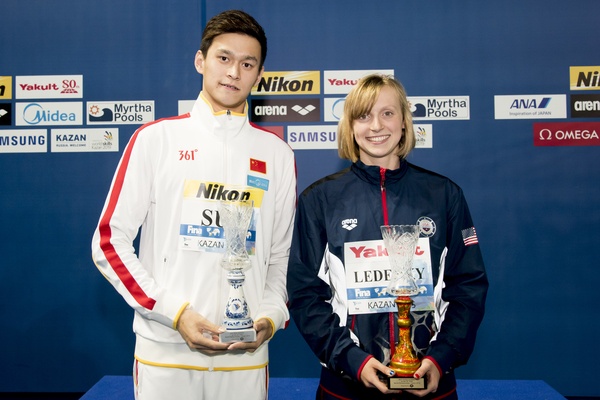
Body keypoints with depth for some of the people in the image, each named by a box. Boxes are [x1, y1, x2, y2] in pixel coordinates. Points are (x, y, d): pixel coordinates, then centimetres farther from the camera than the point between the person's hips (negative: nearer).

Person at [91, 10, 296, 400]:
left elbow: (281, 255, 11)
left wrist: (271, 316, -5)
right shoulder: (156, 138, -1)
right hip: (165, 350, -1)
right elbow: (110, 242, -2)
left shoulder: (277, 153, 5)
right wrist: (174, 312, -10)